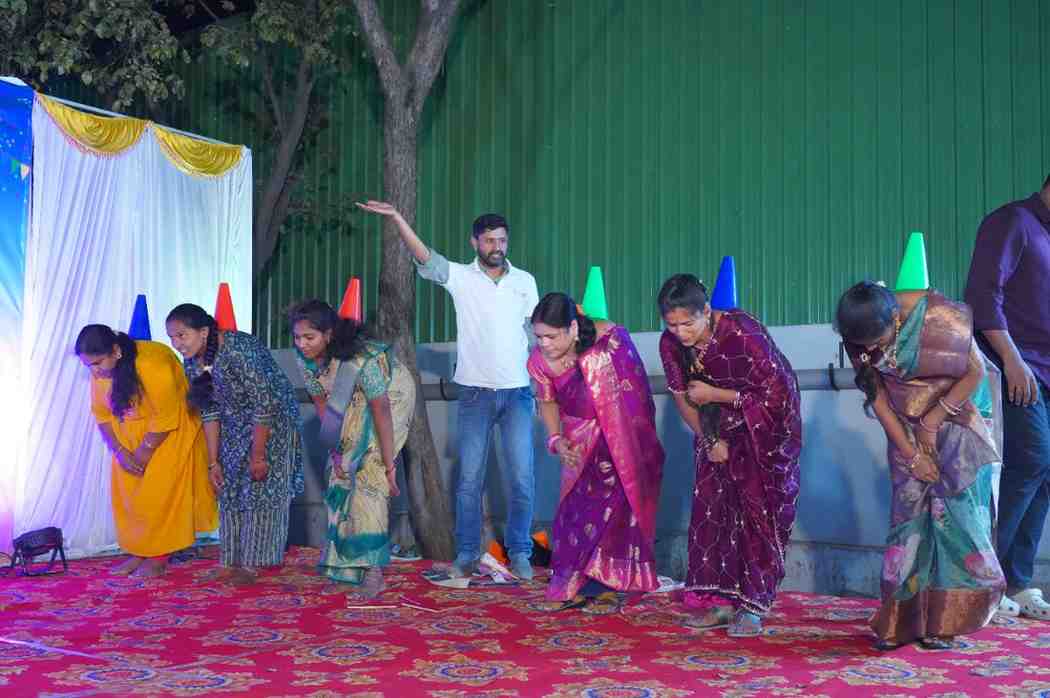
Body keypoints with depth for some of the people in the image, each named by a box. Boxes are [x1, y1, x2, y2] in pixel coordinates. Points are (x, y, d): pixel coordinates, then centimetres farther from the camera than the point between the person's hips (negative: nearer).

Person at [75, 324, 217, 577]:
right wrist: (120, 451, -12)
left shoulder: (152, 365, -33)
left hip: (169, 434, -7)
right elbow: (101, 413, -2)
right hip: (131, 435, 7)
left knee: (160, 494, -7)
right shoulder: (100, 371, -10)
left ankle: (159, 559, 2)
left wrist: (144, 452, -17)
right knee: (126, 492, 4)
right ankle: (139, 553, 14)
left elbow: (165, 419, -27)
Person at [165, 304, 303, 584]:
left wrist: (258, 456, -24)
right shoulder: (192, 363, -7)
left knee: (261, 490, -5)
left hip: (273, 422, -7)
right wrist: (213, 461, 2)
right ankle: (230, 561, 17)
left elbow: (264, 406, -29)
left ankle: (252, 564, 3)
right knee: (230, 491, 8)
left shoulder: (240, 351, -32)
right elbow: (209, 411, 1)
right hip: (235, 429, 7)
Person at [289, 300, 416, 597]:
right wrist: (335, 448, -7)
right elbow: (321, 402, -5)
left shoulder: (362, 357, -37)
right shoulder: (305, 357, -17)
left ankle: (372, 566, -16)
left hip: (390, 396, -6)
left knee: (370, 475, -17)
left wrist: (389, 466, -32)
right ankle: (344, 556, 22)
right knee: (341, 472, 6)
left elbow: (381, 409, -34)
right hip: (353, 405, 7)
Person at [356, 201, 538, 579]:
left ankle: (519, 552, 15)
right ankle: (467, 554, 15)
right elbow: (424, 257, -14)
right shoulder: (460, 277, 0)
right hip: (476, 392, -1)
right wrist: (397, 218, -28)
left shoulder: (525, 280, 7)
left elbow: (536, 332, 11)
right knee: (469, 477, 4)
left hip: (518, 393, 1)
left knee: (522, 477, 1)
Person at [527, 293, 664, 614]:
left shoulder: (611, 339, -23)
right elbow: (548, 402, 5)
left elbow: (636, 394, -10)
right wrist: (556, 439, -8)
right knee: (575, 506, 2)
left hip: (621, 436, -3)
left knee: (612, 501, -7)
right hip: (580, 440, 3)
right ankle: (575, 585, 14)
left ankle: (607, 585, 4)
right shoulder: (540, 360, -14)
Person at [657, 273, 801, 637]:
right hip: (723, 422, 5)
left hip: (768, 419, -5)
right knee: (713, 504, -2)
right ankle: (723, 599, 4)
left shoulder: (742, 332, -31)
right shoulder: (671, 343, -14)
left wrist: (715, 395, -24)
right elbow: (682, 397, -1)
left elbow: (775, 394, -25)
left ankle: (753, 607, -4)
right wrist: (710, 440, -8)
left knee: (756, 507, -9)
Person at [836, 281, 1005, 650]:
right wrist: (910, 453, -7)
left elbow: (976, 371, -12)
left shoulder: (942, 317, -23)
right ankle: (901, 623, 4)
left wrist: (934, 419, -15)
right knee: (908, 520, -2)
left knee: (955, 515, -8)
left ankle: (943, 623, 0)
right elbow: (877, 395, -5)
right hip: (906, 434, 3)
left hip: (953, 423, -2)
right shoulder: (860, 337, -12)